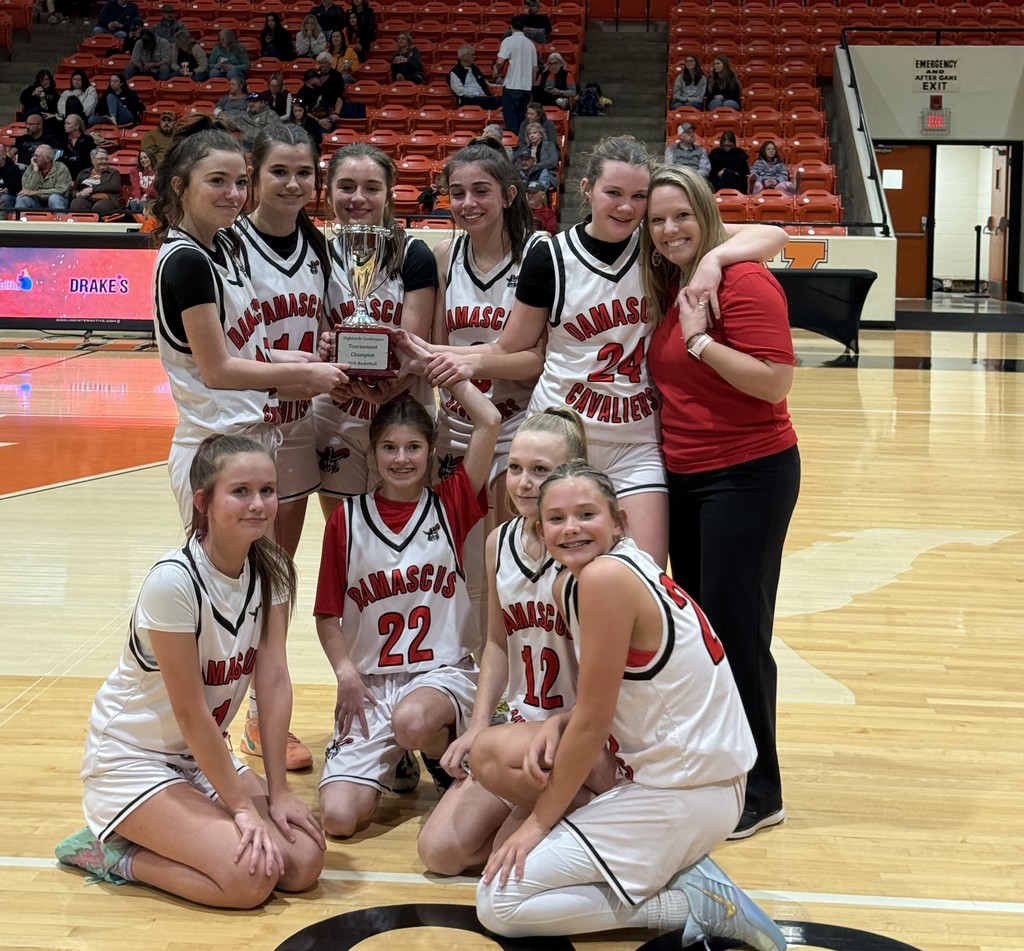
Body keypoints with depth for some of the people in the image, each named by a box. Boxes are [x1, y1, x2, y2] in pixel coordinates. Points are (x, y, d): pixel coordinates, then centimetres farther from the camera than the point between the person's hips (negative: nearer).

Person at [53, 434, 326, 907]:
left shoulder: (271, 571, -6)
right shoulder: (174, 581, -27)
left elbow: (275, 681, -6)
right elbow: (189, 712, -22)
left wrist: (277, 793, -9)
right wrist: (241, 806, -16)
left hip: (202, 754, 7)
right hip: (130, 759, -7)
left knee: (304, 862, -10)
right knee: (251, 876, -23)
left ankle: (154, 836, 10)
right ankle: (111, 852, 0)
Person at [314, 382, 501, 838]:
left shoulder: (450, 504, 2)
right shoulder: (346, 518, 3)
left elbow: (489, 421, -9)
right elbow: (327, 614, 6)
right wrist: (345, 670, -9)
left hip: (444, 672, -1)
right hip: (369, 681, 1)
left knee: (413, 721, -39)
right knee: (338, 817, -17)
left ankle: (448, 760, -1)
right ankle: (393, 764, 18)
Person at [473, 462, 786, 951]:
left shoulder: (604, 577, -20)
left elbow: (592, 723, -17)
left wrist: (538, 821, -7)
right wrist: (557, 722, -3)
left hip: (680, 795, -10)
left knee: (498, 903, -5)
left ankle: (693, 904, -5)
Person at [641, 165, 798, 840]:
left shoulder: (743, 283, -14)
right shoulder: (667, 290, 11)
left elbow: (775, 382, -21)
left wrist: (701, 339, -20)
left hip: (748, 475, -8)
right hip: (685, 474, 9)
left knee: (735, 628, -5)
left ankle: (758, 792, 7)